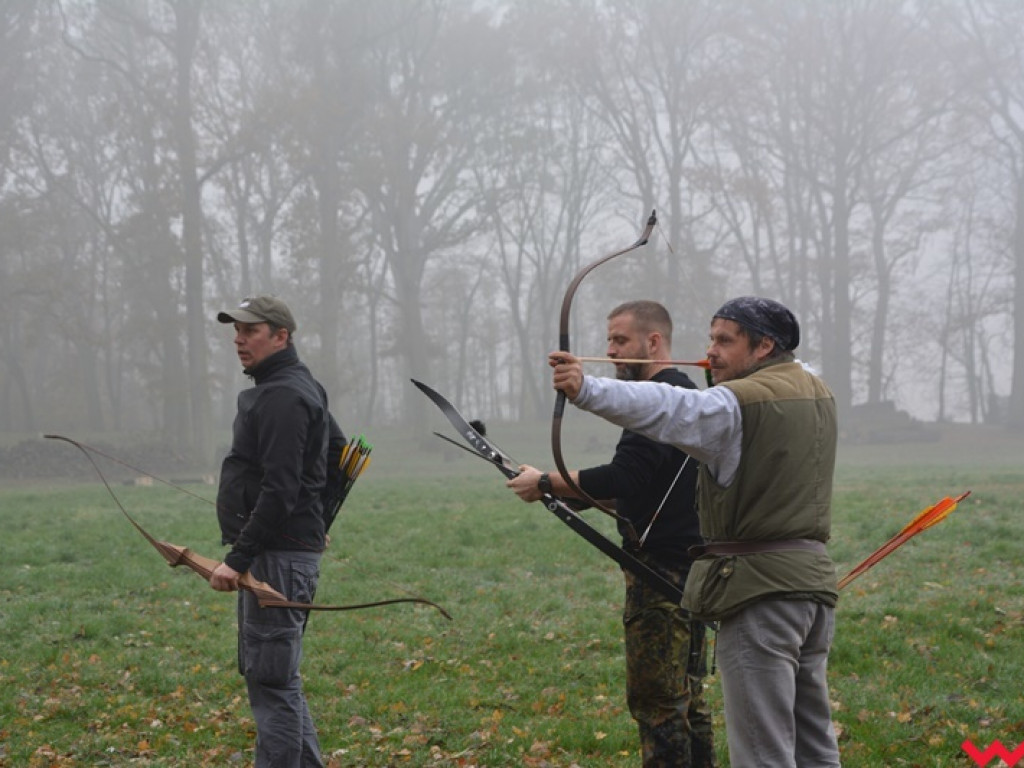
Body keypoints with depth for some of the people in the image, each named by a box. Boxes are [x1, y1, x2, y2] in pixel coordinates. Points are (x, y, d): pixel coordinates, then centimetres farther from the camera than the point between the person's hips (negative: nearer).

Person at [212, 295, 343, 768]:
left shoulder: (282, 397, -16)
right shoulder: (304, 387, 17)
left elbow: (279, 492, -23)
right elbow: (339, 451, 28)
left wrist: (238, 559, -23)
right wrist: (318, 521, 26)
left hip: (279, 555, -11)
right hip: (286, 551, 11)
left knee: (271, 679, -9)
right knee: (269, 673, 17)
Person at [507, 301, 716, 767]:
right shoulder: (686, 393, 19)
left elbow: (623, 477, -26)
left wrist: (546, 484, -15)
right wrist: (570, 492, 9)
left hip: (662, 568, -11)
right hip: (689, 567, 11)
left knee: (656, 702, -7)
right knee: (685, 698, 16)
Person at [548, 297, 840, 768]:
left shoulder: (741, 402, -14)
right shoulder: (816, 392, 12)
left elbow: (668, 410, -31)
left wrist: (587, 390, -43)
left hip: (762, 589, -9)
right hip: (813, 576, 9)